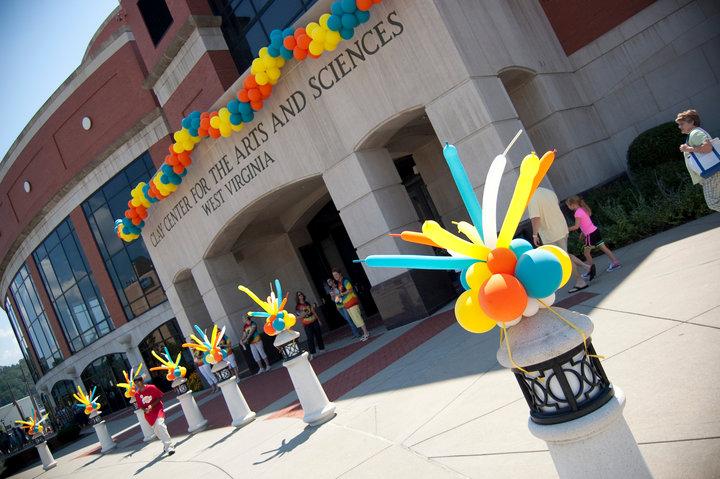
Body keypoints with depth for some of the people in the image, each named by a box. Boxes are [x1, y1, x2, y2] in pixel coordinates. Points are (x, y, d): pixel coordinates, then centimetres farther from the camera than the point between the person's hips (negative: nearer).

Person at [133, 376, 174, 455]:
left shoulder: (151, 388, -11)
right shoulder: (137, 394, 0)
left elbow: (160, 397, -6)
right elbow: (140, 405, 7)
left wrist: (152, 405, -18)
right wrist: (144, 410, -14)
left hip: (157, 409, -5)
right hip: (149, 414, 5)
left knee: (160, 425, -25)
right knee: (156, 430, 11)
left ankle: (169, 446, -23)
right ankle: (166, 445, 36)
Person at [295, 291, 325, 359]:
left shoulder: (307, 303, 9)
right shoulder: (297, 307, -6)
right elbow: (298, 317, -8)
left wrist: (318, 319, 14)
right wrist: (303, 314, -25)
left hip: (314, 321, 5)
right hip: (307, 325, -5)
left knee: (318, 335, 11)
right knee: (310, 338, -6)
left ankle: (321, 349, 25)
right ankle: (312, 353, 0)